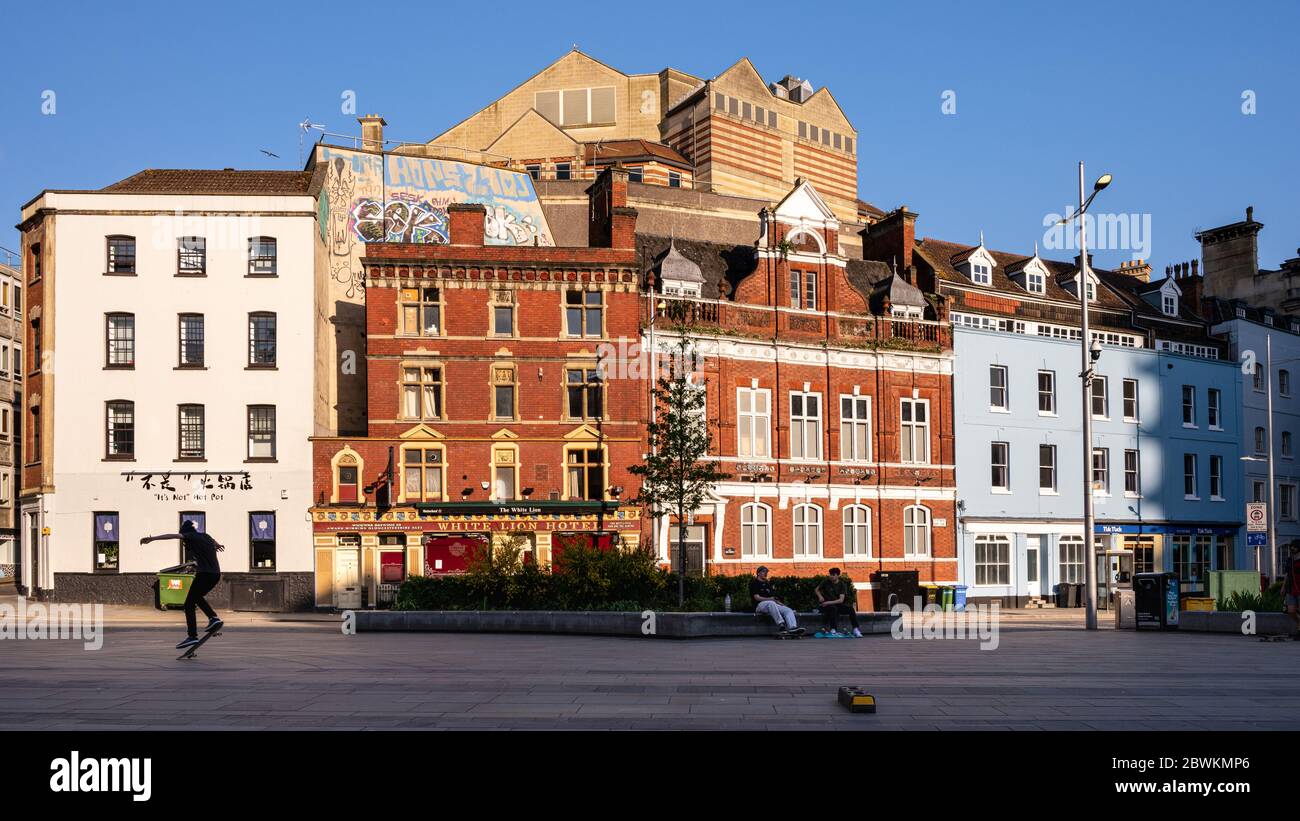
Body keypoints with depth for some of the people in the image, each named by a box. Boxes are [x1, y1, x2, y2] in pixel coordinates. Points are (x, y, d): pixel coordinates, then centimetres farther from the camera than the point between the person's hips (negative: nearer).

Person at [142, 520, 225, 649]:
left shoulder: (191, 536, -1)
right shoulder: (205, 536, 21)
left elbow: (172, 536, -15)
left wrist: (152, 538, -20)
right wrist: (217, 545, 69)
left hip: (204, 574, -8)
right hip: (216, 574, 8)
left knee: (189, 604, -5)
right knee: (197, 597, 28)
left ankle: (192, 636, -13)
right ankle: (214, 618, 16)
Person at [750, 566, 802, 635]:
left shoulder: (768, 584, 30)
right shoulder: (754, 583, 10)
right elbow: (757, 597, -4)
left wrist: (780, 603, 4)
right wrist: (769, 599, -17)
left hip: (773, 604, 7)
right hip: (760, 605, -7)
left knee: (788, 610, -18)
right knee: (771, 603, -41)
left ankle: (792, 627, -46)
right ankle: (781, 625, -57)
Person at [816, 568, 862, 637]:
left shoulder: (842, 584, -3)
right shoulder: (826, 581, -1)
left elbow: (841, 600, -12)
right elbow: (817, 590, 13)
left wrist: (829, 602, -23)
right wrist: (820, 596, -8)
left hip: (837, 604, 2)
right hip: (825, 605, -2)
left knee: (851, 609, -22)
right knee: (833, 608, -37)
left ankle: (855, 630, -18)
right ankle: (833, 630, -40)